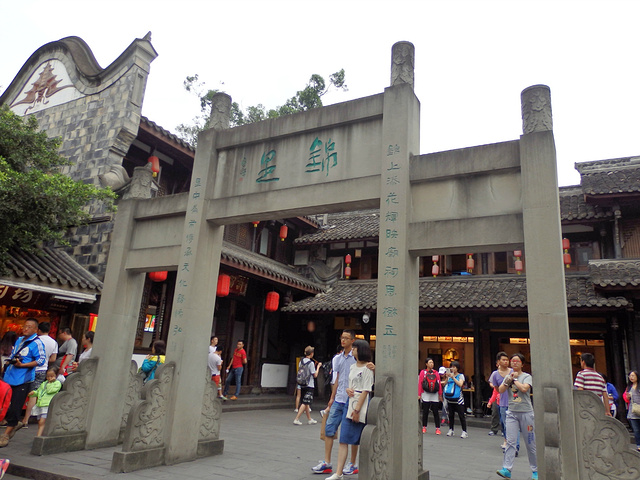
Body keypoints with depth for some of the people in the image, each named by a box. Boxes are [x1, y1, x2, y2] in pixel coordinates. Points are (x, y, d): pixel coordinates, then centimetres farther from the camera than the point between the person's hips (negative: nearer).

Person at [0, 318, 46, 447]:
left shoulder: (36, 343, -10)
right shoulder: (19, 340, 13)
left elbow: (41, 360, -15)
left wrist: (22, 365, -19)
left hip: (23, 380, -7)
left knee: (15, 407, -2)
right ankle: (15, 423, 34)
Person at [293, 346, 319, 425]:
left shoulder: (301, 361, 5)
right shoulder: (311, 363, -14)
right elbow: (315, 375, -11)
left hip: (302, 385, 7)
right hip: (309, 385, -7)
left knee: (306, 403, 15)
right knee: (305, 403, -4)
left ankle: (309, 419, 26)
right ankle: (296, 419, -9)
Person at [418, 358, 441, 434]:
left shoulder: (436, 373, 9)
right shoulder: (423, 372, 2)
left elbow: (439, 384, 8)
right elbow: (420, 383, -1)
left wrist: (440, 394, 4)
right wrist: (419, 394, -6)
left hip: (435, 395, 2)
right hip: (426, 394, -2)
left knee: (436, 412, 2)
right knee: (425, 412, 5)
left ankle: (437, 428, 8)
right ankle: (424, 427, 16)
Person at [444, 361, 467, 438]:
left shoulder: (460, 376, 2)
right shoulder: (449, 375, 12)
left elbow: (460, 384, -14)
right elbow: (445, 384, 7)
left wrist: (453, 377, -15)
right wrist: (447, 378, -6)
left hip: (458, 399, -4)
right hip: (450, 399, 4)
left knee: (461, 416, -3)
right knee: (451, 415, 10)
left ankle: (464, 432, 2)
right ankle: (451, 430, 19)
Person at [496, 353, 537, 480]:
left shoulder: (527, 376, 0)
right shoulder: (508, 376, 12)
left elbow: (524, 388, -18)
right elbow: (500, 390, 0)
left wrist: (514, 379, -6)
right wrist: (509, 379, -9)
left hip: (526, 412, -3)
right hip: (511, 412, 3)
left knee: (530, 442, 6)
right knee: (510, 441, -5)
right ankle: (507, 469, -8)